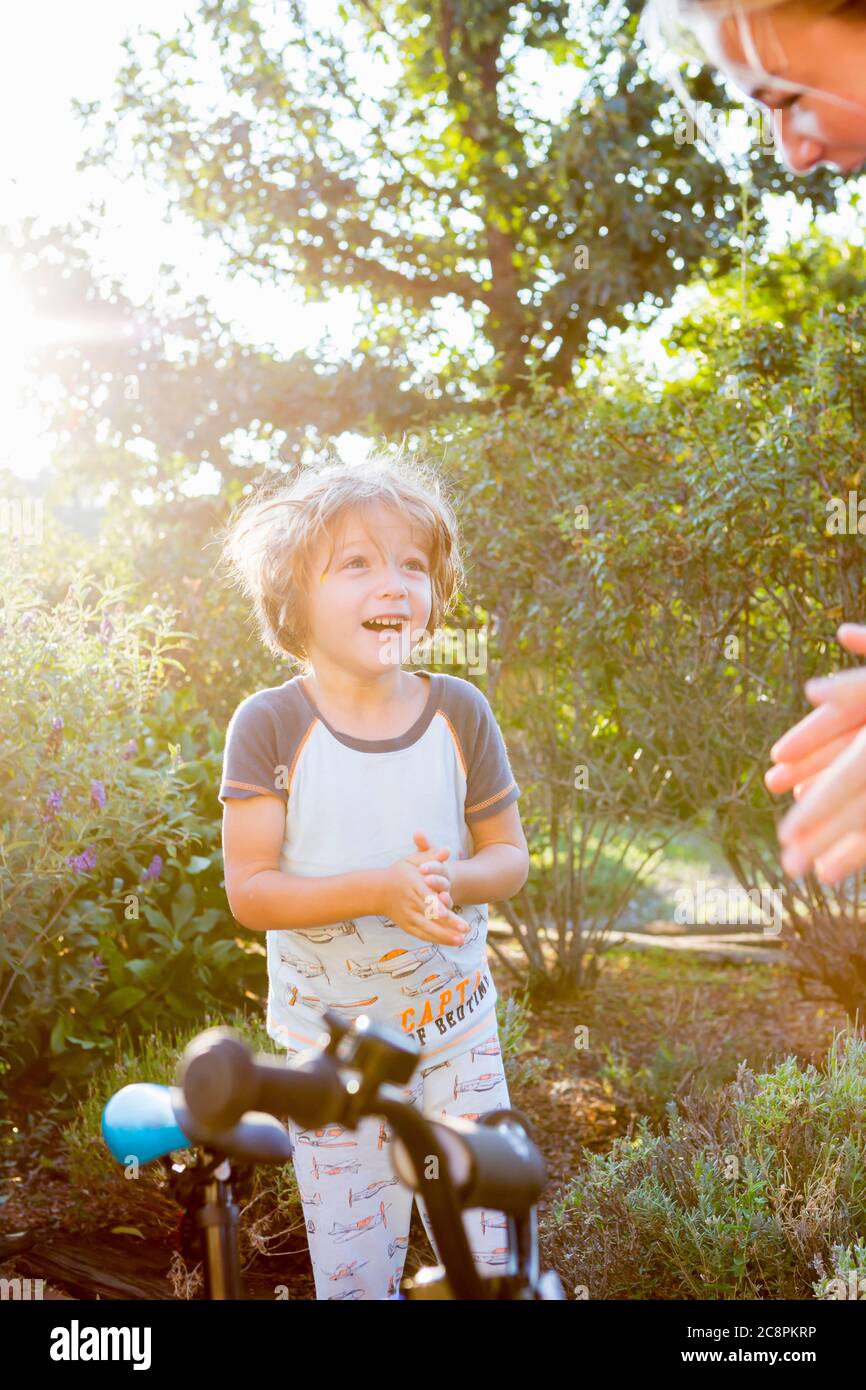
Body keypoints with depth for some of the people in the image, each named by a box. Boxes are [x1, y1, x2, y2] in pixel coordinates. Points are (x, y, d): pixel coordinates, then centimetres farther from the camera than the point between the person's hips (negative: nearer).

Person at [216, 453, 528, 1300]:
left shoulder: (459, 712, -8)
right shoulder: (269, 726, -15)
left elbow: (510, 857, 0)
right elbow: (249, 892, -16)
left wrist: (450, 880, -23)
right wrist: (381, 889, -29)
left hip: (455, 1021, 2)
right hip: (328, 1033, -1)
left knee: (489, 1247, 10)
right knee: (351, 1267, 9)